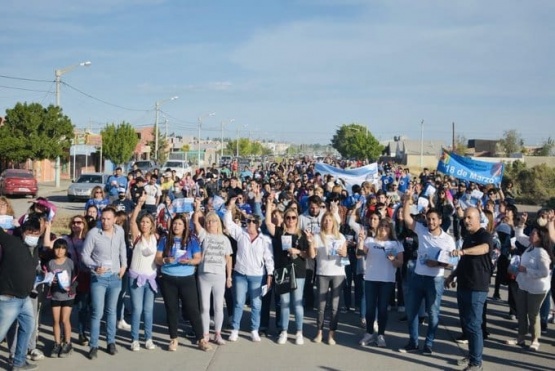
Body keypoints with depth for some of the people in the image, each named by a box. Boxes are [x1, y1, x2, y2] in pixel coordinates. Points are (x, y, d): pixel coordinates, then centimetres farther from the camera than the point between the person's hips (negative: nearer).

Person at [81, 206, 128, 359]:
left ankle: (111, 342, 24)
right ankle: (93, 346, 5)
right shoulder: (93, 233, -15)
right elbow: (85, 255, -10)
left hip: (115, 277, 4)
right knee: (97, 312, -5)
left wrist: (124, 265, 9)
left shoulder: (120, 231, -2)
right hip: (98, 278, -4)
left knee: (111, 311, 14)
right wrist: (94, 267, -25)